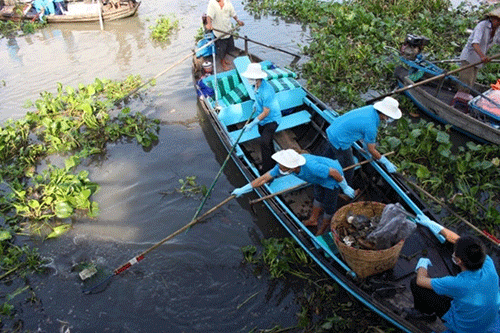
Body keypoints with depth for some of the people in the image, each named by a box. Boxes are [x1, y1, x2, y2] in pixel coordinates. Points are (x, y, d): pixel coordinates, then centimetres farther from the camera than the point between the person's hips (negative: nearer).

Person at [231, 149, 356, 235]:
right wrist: (242, 190, -22)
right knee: (318, 196, 29)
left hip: (333, 177, -6)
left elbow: (334, 172, -31)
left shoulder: (311, 167, -46)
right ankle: (313, 219, 53)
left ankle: (324, 226, 38)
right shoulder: (283, 165, -27)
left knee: (328, 205, 10)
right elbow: (264, 178, -21)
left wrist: (345, 187, -15)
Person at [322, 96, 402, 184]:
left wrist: (365, 144, 29)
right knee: (348, 167, 11)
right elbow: (371, 150, -12)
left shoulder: (371, 108, -3)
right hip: (339, 141, -8)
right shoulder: (371, 127, -26)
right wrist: (387, 163, -1)